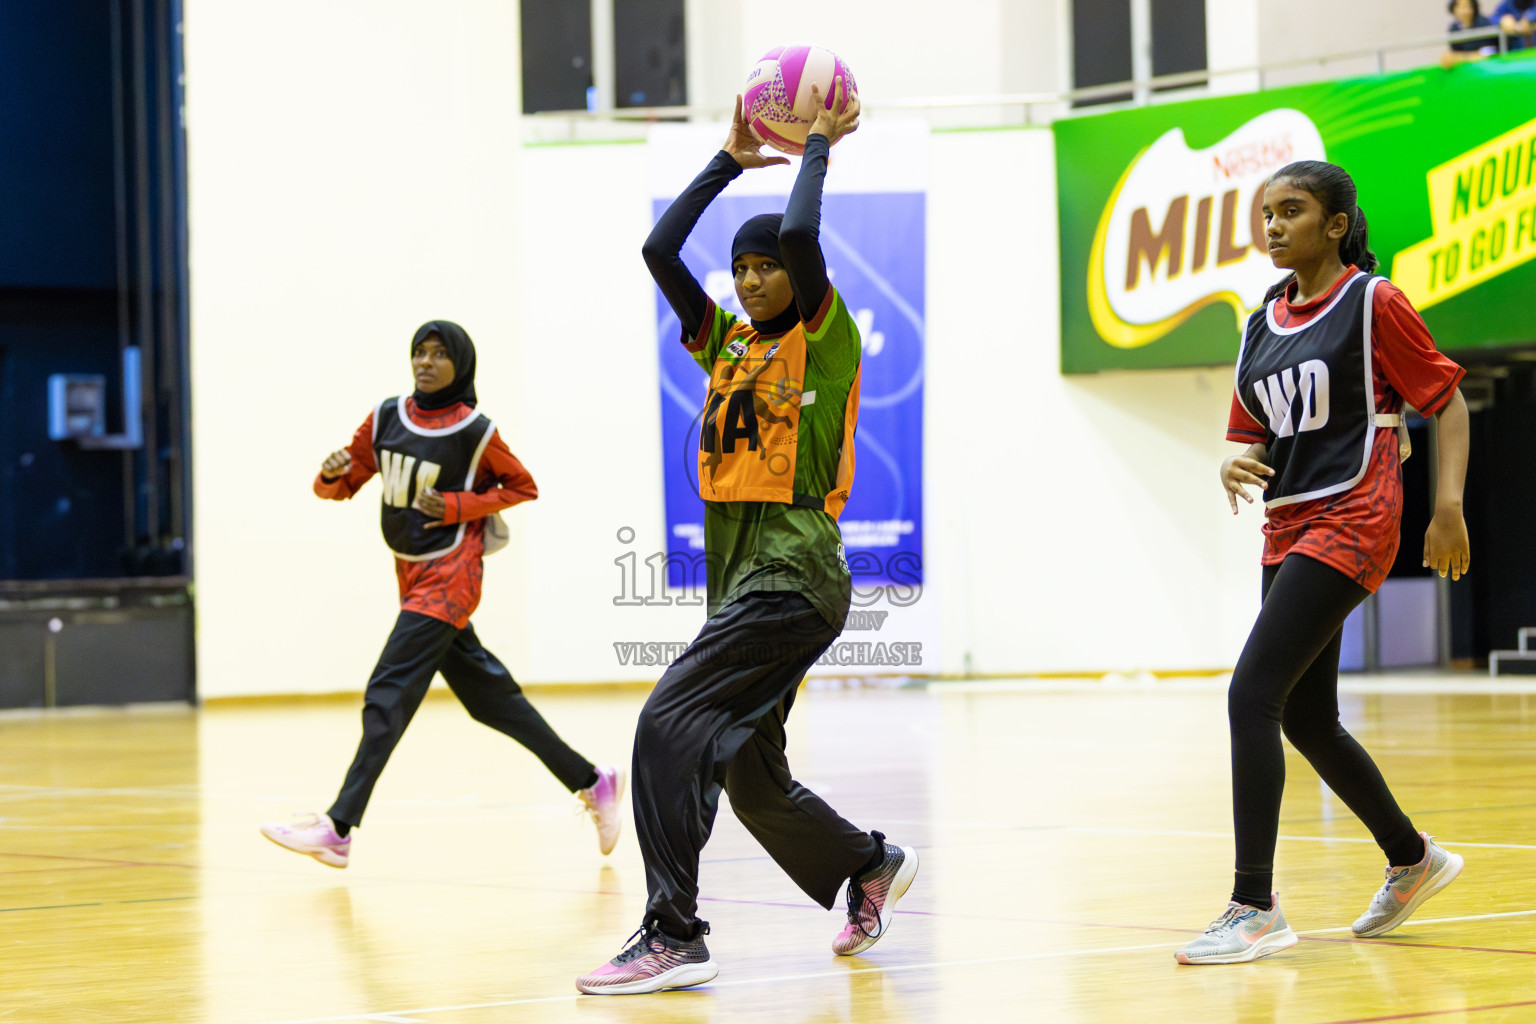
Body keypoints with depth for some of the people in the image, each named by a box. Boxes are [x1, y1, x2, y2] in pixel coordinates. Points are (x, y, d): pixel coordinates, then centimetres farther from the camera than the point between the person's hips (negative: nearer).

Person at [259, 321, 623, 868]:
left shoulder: (475, 431, -9)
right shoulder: (386, 418, 6)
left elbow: (523, 487, 2)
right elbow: (341, 486, 11)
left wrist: (459, 505, -12)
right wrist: (331, 473, -14)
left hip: (448, 578, -7)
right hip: (412, 576, 7)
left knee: (389, 694, -15)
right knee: (489, 695, 12)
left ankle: (339, 828, -19)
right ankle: (591, 784, 23)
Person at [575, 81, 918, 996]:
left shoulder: (826, 343, -3)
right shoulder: (727, 344, 15)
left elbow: (801, 236, -18)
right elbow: (659, 251, 9)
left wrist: (820, 147, -3)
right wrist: (731, 160, 13)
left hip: (796, 574, -8)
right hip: (737, 573, 8)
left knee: (671, 725, -21)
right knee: (751, 778, 12)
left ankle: (674, 936, -22)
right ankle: (872, 867, 36)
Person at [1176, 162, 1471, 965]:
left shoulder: (1372, 303, -6)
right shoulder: (1262, 326, 14)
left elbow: (1448, 402, -4)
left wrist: (1448, 506, -15)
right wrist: (1236, 466, -6)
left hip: (1349, 522, -8)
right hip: (1289, 529, 8)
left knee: (1252, 696, -18)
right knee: (1306, 720, 14)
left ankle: (1254, 910, -15)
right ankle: (1413, 860, 35)